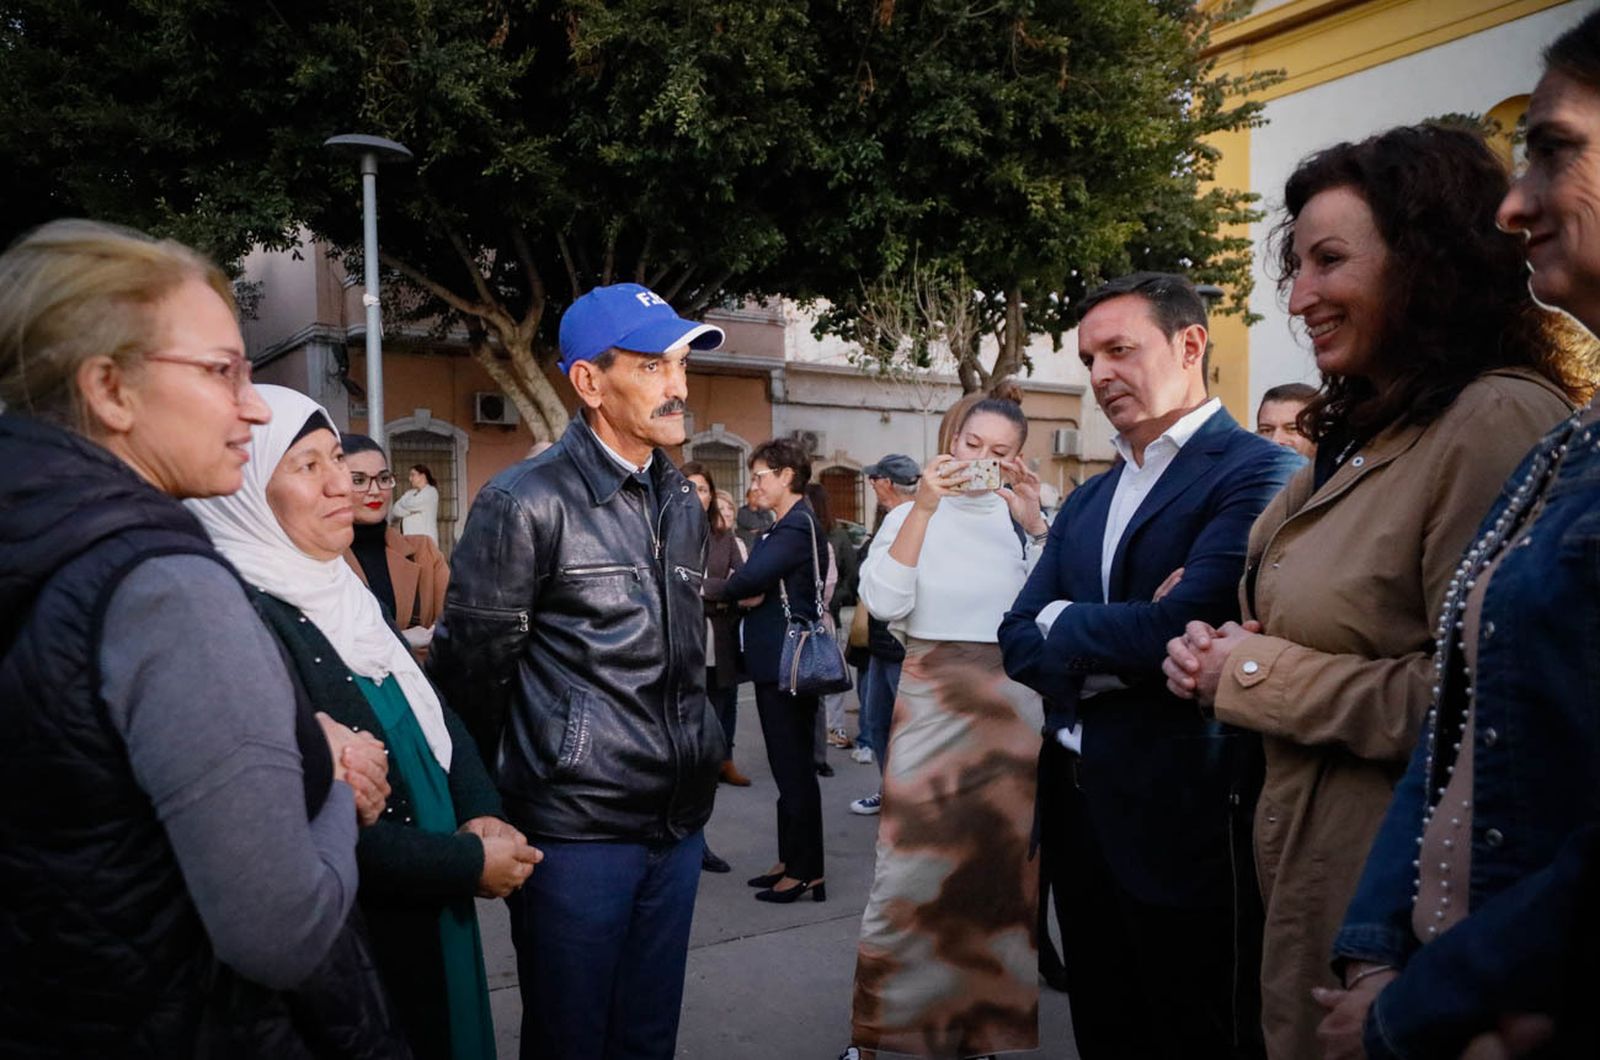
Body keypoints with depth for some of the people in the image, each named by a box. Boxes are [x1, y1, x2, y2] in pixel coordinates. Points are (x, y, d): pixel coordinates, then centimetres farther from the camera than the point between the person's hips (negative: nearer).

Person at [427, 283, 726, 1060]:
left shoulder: (681, 504, 10)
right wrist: (497, 804, 1)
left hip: (679, 825, 6)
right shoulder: (526, 504, -12)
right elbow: (469, 669, -8)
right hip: (576, 831, -6)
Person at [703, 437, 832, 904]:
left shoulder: (797, 527, -16)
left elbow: (748, 580, -25)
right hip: (778, 661, 10)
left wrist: (710, 591, -7)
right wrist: (738, 594, -5)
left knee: (794, 768, -3)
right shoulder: (786, 525, 16)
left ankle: (806, 871, 7)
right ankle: (790, 860, 25)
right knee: (789, 766, 15)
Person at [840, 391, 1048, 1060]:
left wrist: (1035, 524, -15)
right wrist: (924, 507, -16)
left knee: (1000, 861, 8)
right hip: (933, 700, -2)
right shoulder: (911, 516, 4)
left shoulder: (1028, 518, 8)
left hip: (1016, 702, 2)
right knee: (912, 861, -3)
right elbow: (885, 603, -12)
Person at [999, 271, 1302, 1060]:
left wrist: (1062, 623, -7)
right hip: (1074, 803, 7)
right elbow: (1017, 641, 5)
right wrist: (1112, 655, -15)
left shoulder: (1256, 474, -12)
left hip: (1182, 811, -7)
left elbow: (1178, 627, -25)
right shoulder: (1087, 500, 13)